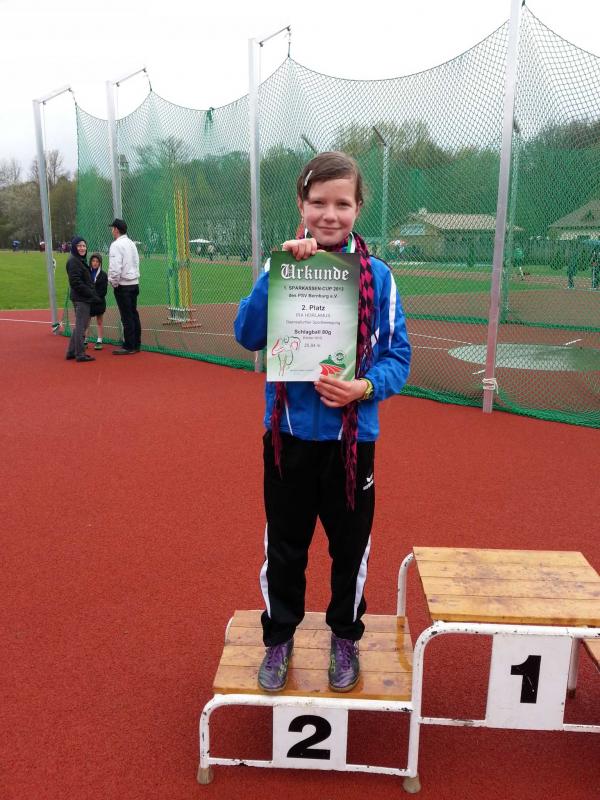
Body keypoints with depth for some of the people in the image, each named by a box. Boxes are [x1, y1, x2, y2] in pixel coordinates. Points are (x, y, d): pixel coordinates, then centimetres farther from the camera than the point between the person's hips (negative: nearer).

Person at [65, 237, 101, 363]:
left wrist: (93, 294, 11)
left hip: (83, 298, 10)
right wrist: (92, 295, -19)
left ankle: (71, 352, 24)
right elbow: (76, 282, -20)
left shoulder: (80, 260, 16)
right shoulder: (73, 261, -14)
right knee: (81, 326, -3)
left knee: (80, 325, 16)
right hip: (80, 298, -10)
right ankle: (80, 354, 4)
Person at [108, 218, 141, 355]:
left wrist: (113, 282, -7)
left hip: (123, 285, -8)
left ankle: (129, 347, -1)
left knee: (126, 316, -5)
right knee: (134, 314, 12)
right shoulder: (131, 243, 14)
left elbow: (115, 267, -20)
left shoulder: (116, 245, -13)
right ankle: (136, 344, 17)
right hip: (134, 283, 8)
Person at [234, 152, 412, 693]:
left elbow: (399, 358, -3)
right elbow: (248, 335, -15)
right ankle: (279, 637, 39)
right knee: (284, 547, 16)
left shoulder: (378, 276, -5)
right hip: (288, 434, 1)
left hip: (352, 437, 0)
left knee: (350, 547, 16)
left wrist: (365, 386, -22)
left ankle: (345, 638, 42)